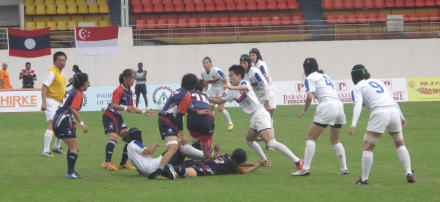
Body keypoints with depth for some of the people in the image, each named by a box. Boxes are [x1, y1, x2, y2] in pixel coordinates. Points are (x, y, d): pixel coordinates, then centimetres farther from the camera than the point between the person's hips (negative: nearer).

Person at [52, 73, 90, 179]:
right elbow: (73, 109, -21)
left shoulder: (71, 91, 19)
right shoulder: (79, 94, -9)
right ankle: (70, 173, -10)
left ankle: (71, 171, 19)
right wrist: (82, 123, -21)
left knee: (73, 147, 16)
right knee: (74, 147, -8)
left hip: (57, 121, 10)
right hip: (63, 123, -10)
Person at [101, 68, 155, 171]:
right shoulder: (119, 90, -17)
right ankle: (107, 162, -33)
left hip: (118, 117, 10)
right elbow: (113, 106, -28)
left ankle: (123, 163, 15)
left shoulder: (129, 92, 12)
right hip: (110, 116, -10)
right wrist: (126, 109, -39)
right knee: (113, 138, -26)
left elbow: (131, 108, 22)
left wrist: (144, 112, 17)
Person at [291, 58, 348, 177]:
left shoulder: (310, 78, 3)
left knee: (311, 138, -2)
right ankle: (344, 168, 15)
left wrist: (305, 110, 3)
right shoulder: (324, 76, 26)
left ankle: (305, 169, -11)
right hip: (339, 106, 7)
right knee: (335, 140, 21)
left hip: (327, 107, -7)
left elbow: (309, 97, -10)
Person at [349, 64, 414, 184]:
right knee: (400, 144, 21)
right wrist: (401, 116, 37)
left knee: (368, 147, 3)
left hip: (380, 113, -6)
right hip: (394, 111, 6)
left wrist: (354, 123, -18)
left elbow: (358, 104, -8)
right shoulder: (377, 82, 27)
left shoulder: (358, 87, 10)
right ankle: (409, 173, 13)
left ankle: (364, 178, 1)